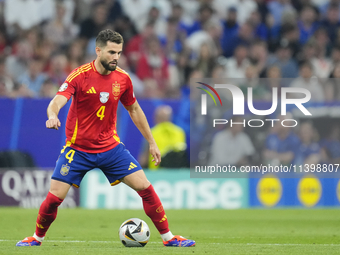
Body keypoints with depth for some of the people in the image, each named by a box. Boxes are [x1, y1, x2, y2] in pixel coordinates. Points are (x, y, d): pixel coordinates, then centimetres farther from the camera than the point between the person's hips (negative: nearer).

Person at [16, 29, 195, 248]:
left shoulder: (122, 78, -2)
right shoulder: (80, 76, -15)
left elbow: (134, 110, 13)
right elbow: (57, 102, -27)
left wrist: (152, 142, 15)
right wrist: (53, 116, -51)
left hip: (110, 146, 3)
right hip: (78, 148, -3)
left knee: (145, 187, -6)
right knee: (54, 197, -7)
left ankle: (168, 237, 6)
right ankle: (37, 238, 19)